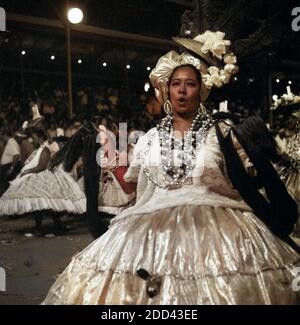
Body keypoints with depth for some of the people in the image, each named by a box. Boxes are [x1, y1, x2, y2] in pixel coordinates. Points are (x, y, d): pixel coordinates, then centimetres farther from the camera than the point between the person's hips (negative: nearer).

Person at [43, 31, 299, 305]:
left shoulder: (221, 133, 4)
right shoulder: (150, 138, 11)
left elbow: (247, 183, 8)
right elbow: (131, 187, 15)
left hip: (212, 228, -1)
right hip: (155, 229, 2)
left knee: (216, 288, -12)